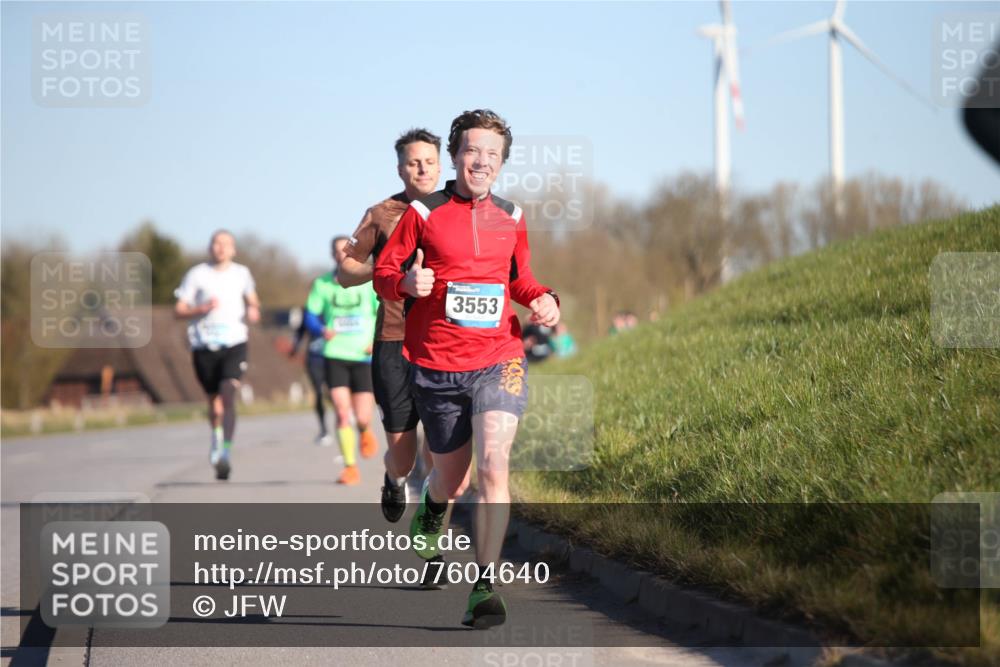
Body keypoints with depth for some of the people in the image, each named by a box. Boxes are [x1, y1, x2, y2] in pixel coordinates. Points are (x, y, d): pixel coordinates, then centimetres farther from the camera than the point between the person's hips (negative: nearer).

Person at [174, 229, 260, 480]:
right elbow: (179, 310, 2)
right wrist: (202, 309, -16)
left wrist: (254, 311, 2)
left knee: (228, 396, -19)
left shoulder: (241, 274, 9)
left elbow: (252, 300, 25)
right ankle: (216, 440, 40)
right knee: (214, 400, 12)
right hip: (204, 345, 1)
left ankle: (225, 454, -27)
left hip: (234, 344, 0)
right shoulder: (196, 275, 2)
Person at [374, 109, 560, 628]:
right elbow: (383, 272, 3)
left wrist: (542, 299, 4)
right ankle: (431, 511, 51)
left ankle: (485, 589, -13)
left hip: (499, 358, 1)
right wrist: (407, 283, -20)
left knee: (492, 466, -18)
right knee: (450, 477, 11)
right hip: (436, 366, -1)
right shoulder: (423, 213, 0)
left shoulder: (510, 218, 10)